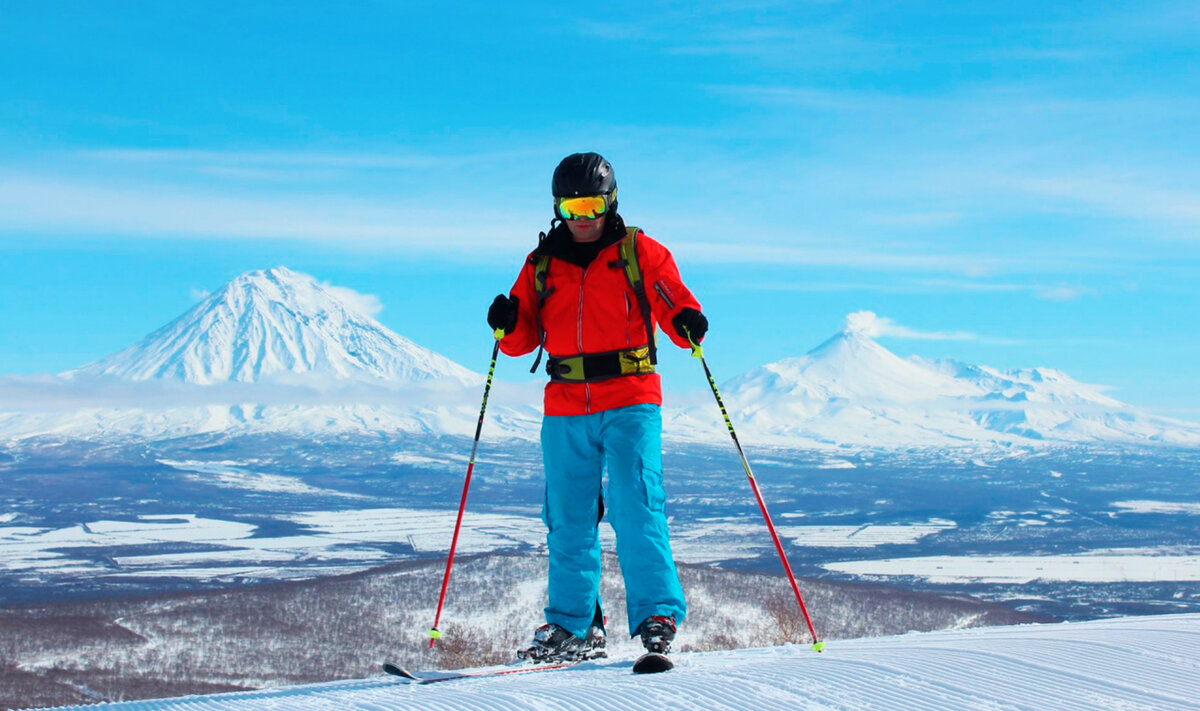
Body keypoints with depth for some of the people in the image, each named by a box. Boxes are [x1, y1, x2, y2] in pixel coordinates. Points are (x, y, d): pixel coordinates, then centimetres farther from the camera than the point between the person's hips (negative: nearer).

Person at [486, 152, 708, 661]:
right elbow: (523, 340, 13)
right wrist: (508, 325, -8)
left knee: (635, 508, -13)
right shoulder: (542, 264, 13)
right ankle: (572, 626, 16)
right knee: (568, 521, 7)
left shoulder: (640, 252, 5)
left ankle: (657, 615, -7)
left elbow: (675, 306, -2)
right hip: (565, 410, 3)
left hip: (630, 403, -3)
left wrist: (688, 322, -24)